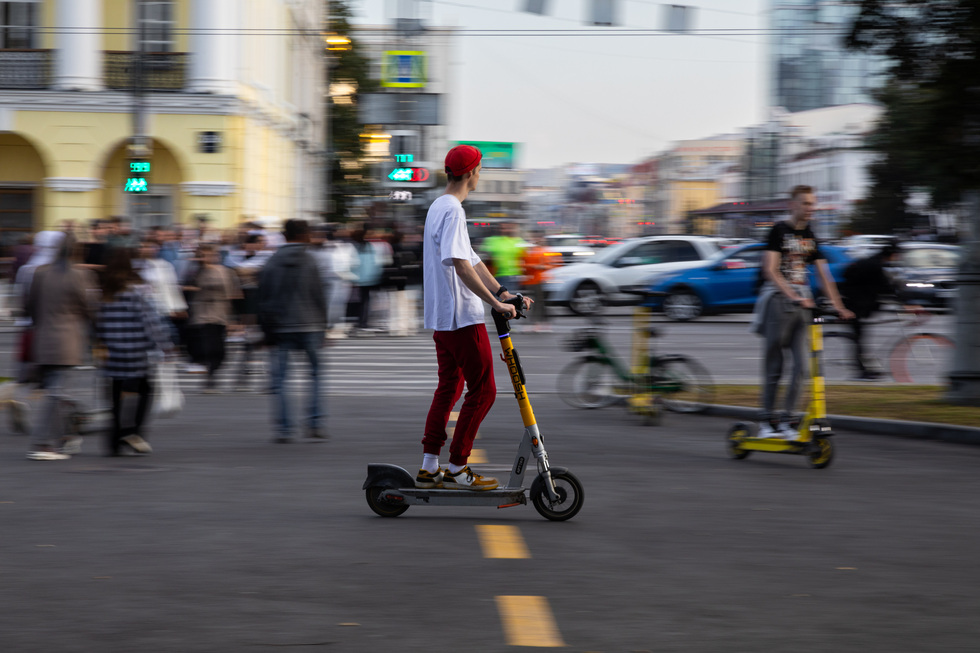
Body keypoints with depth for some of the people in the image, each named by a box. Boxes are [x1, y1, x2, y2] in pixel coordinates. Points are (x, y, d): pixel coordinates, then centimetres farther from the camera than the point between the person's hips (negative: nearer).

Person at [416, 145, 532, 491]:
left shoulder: (439, 207, 17)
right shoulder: (452, 210, -16)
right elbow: (461, 265, -27)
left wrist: (503, 292, 11)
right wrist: (495, 302, -26)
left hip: (441, 317, 11)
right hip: (462, 317, -11)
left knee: (448, 389, 15)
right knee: (483, 391, -4)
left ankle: (429, 468, 16)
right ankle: (456, 468, -3)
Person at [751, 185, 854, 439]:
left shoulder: (810, 237, 15)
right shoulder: (779, 231, -4)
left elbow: (823, 273, 16)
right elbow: (770, 270, -14)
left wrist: (837, 304, 5)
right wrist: (793, 295, -25)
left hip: (802, 303, 6)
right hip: (777, 300, -5)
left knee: (801, 365, -5)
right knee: (774, 365, -2)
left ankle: (785, 420, -2)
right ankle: (767, 420, 5)